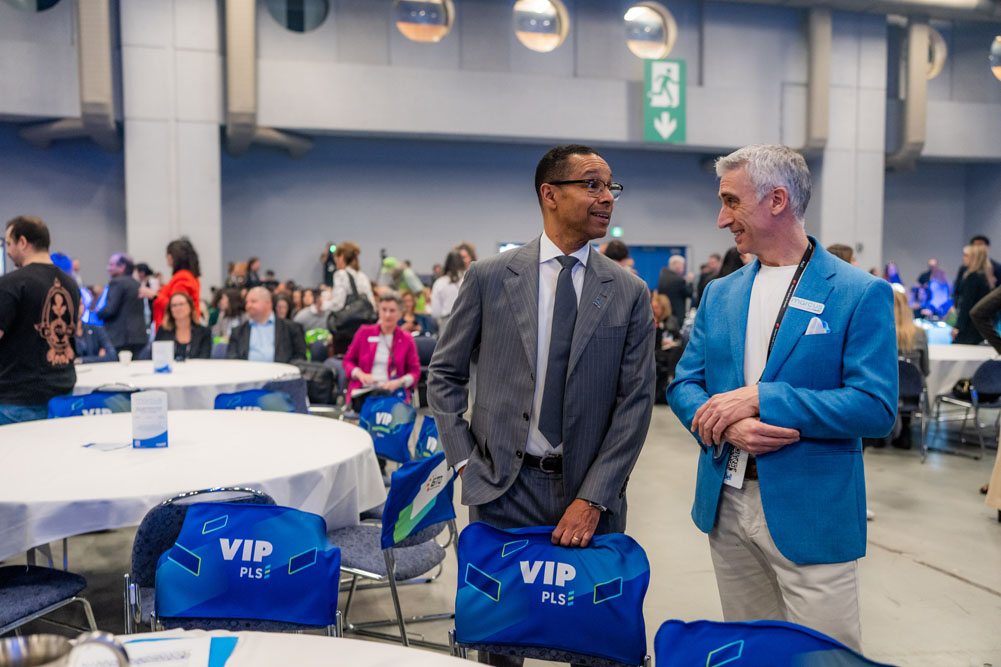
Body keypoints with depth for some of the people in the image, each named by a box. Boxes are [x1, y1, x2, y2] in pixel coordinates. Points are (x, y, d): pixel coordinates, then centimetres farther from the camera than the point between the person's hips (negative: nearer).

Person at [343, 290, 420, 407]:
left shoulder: (406, 339, 9)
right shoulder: (364, 332, 12)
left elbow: (415, 371, 11)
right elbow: (348, 360, 18)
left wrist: (399, 382, -9)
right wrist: (360, 374, -3)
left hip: (393, 393, 0)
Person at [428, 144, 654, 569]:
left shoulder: (630, 293, 0)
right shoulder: (488, 277, -2)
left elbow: (635, 399, -3)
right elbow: (444, 374, 5)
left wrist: (593, 500, -9)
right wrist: (464, 461, -3)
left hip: (589, 491, 1)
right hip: (503, 489, 0)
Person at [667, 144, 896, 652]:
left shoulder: (861, 294, -8)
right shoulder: (720, 293, 8)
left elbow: (876, 408, -15)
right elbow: (683, 384, 7)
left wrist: (760, 398, -21)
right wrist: (726, 427, -14)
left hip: (811, 514, -5)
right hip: (726, 505, 5)